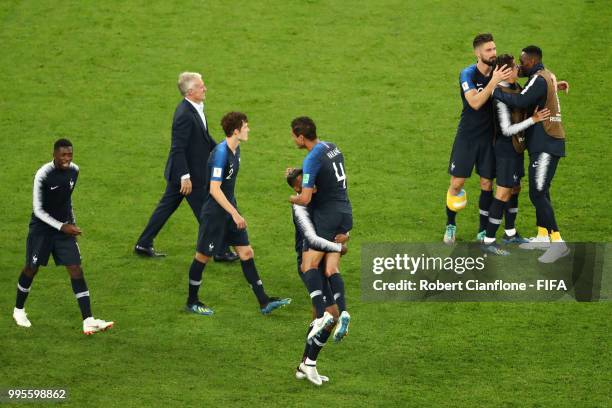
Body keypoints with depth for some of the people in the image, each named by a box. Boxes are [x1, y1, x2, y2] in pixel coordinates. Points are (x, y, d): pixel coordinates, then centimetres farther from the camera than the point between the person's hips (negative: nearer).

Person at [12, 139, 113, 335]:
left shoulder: (74, 170, -3)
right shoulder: (43, 175, -21)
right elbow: (38, 210, -18)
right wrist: (62, 227, -23)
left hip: (65, 226, 4)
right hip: (41, 228, -4)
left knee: (76, 270, -6)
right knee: (31, 269, 10)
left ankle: (88, 321, -11)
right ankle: (19, 310, 36)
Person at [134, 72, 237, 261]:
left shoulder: (195, 109, 5)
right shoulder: (185, 115, -26)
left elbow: (204, 136, 20)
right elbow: (178, 149, -26)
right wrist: (185, 177, -25)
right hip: (188, 173, -10)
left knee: (166, 207, 17)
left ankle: (143, 244, 25)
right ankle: (220, 251, 15)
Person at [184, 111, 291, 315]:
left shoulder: (236, 149, 5)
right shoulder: (220, 153, -23)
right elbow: (214, 189, -26)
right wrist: (234, 214, -27)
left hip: (230, 209, 9)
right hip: (214, 212, -9)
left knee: (246, 253, 5)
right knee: (203, 256, 5)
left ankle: (264, 302, 5)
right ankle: (192, 302, 19)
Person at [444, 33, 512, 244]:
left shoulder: (498, 71, -2)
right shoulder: (468, 74, -14)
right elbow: (475, 102, -28)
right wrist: (493, 82, -37)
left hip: (488, 137, 3)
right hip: (467, 136, -3)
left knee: (487, 184, 3)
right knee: (457, 183, -2)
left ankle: (483, 231, 14)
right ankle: (450, 226, 20)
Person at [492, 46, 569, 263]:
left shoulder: (539, 79, -15)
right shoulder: (547, 76, 16)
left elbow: (521, 101, -27)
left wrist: (493, 91, -20)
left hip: (546, 145, -10)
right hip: (544, 144, 10)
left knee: (538, 194, -13)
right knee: (539, 191, 17)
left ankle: (557, 242, -17)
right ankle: (543, 237, 26)